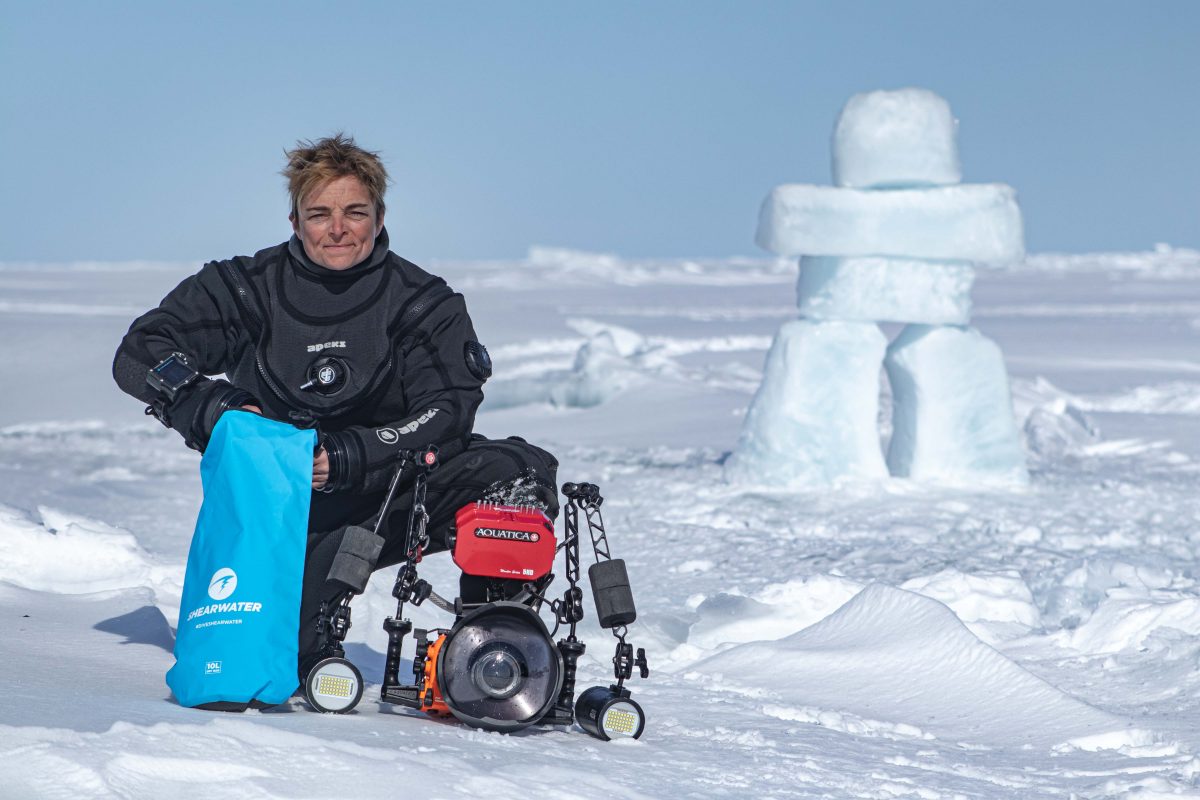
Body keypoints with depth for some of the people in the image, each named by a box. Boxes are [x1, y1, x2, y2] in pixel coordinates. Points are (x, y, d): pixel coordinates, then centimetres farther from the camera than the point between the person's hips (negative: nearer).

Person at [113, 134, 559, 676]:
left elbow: (449, 412, -13)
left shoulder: (421, 303, -2)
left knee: (523, 474, -25)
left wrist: (348, 455, -27)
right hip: (287, 512, 0)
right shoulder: (250, 287, -1)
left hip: (395, 486, 0)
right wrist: (218, 410, -23)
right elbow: (139, 355, -5)